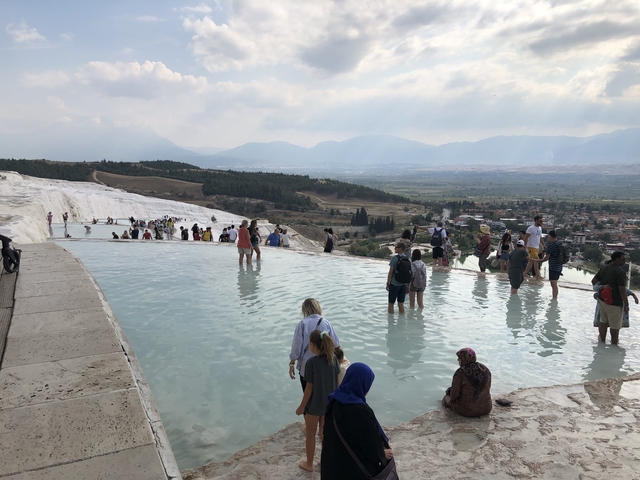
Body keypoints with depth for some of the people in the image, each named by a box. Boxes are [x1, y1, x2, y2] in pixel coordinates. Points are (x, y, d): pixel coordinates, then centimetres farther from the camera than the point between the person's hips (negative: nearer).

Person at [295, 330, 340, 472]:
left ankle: (309, 464, 33)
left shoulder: (311, 362, -25)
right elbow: (336, 381, 0)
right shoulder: (333, 358, -9)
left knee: (310, 435, 17)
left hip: (314, 404, -5)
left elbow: (309, 387, -19)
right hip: (329, 403, 5)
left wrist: (302, 406, -7)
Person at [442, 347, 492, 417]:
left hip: (467, 410, -5)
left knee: (446, 398, 26)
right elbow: (487, 389, 9)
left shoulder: (460, 373, -19)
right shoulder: (485, 370, -4)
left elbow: (454, 395, -16)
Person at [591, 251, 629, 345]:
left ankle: (602, 341, 28)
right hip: (614, 302, -7)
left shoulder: (603, 268, 2)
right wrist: (626, 305, -14)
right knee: (615, 325, 10)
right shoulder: (619, 271, -20)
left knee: (603, 321, 18)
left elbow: (593, 281, 9)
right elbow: (622, 290, -22)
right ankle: (614, 343, 23)